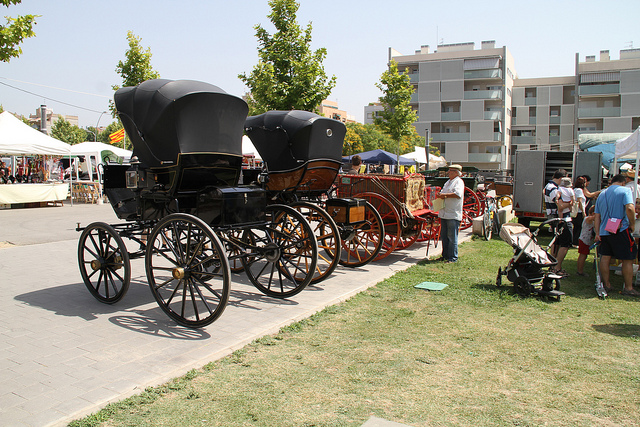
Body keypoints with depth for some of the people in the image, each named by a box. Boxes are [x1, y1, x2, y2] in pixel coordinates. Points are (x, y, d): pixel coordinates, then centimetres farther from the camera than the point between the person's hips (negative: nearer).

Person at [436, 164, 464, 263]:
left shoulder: (459, 182, -5)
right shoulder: (448, 182, 21)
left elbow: (458, 194, -21)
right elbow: (441, 193, 23)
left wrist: (445, 195, -14)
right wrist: (440, 195, -1)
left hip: (453, 214, -9)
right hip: (444, 213, 9)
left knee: (452, 237, -5)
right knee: (444, 236, 13)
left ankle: (453, 257, 1)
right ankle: (445, 255, 22)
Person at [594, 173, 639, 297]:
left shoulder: (602, 194, 15)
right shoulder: (625, 190, -3)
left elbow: (597, 216, 12)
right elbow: (630, 208, -19)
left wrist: (597, 233, 12)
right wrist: (632, 224, -6)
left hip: (604, 231, 6)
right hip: (621, 230, -6)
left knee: (605, 258, 9)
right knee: (627, 260, 3)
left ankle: (606, 285, 16)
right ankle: (628, 288, 6)